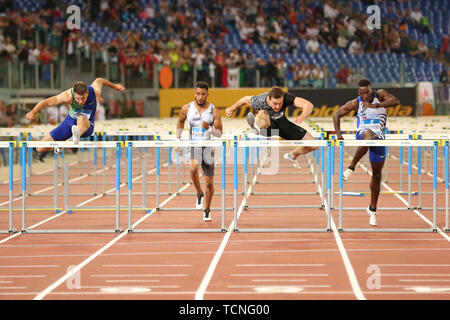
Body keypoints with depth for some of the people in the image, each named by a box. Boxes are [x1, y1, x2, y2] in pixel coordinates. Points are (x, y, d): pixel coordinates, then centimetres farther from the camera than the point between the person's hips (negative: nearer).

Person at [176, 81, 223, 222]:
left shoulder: (214, 110, -5)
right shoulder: (187, 108, -1)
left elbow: (219, 133, -6)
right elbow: (180, 122, 20)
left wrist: (210, 128, -25)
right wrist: (178, 138, 13)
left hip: (208, 148, 1)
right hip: (192, 146, -1)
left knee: (209, 183, 6)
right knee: (193, 169, -32)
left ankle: (207, 210, 26)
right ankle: (199, 194, -8)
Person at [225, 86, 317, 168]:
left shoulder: (287, 98, -33)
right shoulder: (259, 101, -32)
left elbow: (308, 105, -43)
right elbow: (246, 99, -8)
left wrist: (303, 116, -65)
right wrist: (232, 109, 8)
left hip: (282, 122, 3)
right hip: (267, 124, -3)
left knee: (313, 145, -3)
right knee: (262, 113, -38)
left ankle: (293, 156, 21)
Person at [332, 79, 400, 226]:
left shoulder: (380, 94, -1)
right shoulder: (355, 103, -1)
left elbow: (395, 101, -18)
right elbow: (336, 115, 8)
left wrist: (376, 105, -30)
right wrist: (338, 134, -3)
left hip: (379, 137, 2)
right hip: (362, 134, -2)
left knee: (377, 174, 3)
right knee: (368, 135, -42)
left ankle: (372, 209, 16)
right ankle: (351, 168, -42)